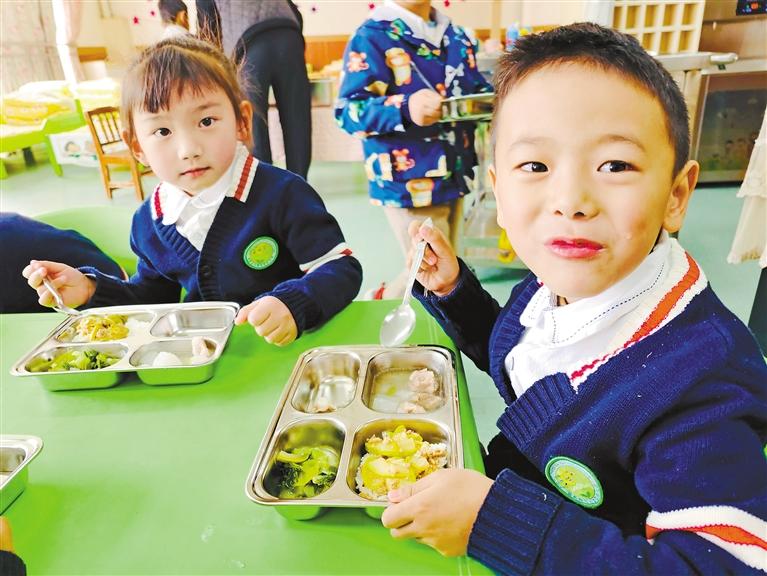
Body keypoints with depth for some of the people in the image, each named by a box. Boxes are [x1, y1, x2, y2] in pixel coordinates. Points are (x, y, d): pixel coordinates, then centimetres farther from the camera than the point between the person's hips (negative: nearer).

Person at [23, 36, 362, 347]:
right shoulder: (149, 222, 2)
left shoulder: (282, 194, -16)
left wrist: (295, 306, -33)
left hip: (283, 348, -4)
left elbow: (343, 268, -15)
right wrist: (91, 289, 3)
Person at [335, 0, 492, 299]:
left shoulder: (457, 38, 13)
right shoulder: (371, 37, -8)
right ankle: (382, 303, 22)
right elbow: (348, 110, -16)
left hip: (454, 177, 8)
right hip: (407, 182, -7)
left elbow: (477, 89, 22)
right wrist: (405, 109, -33)